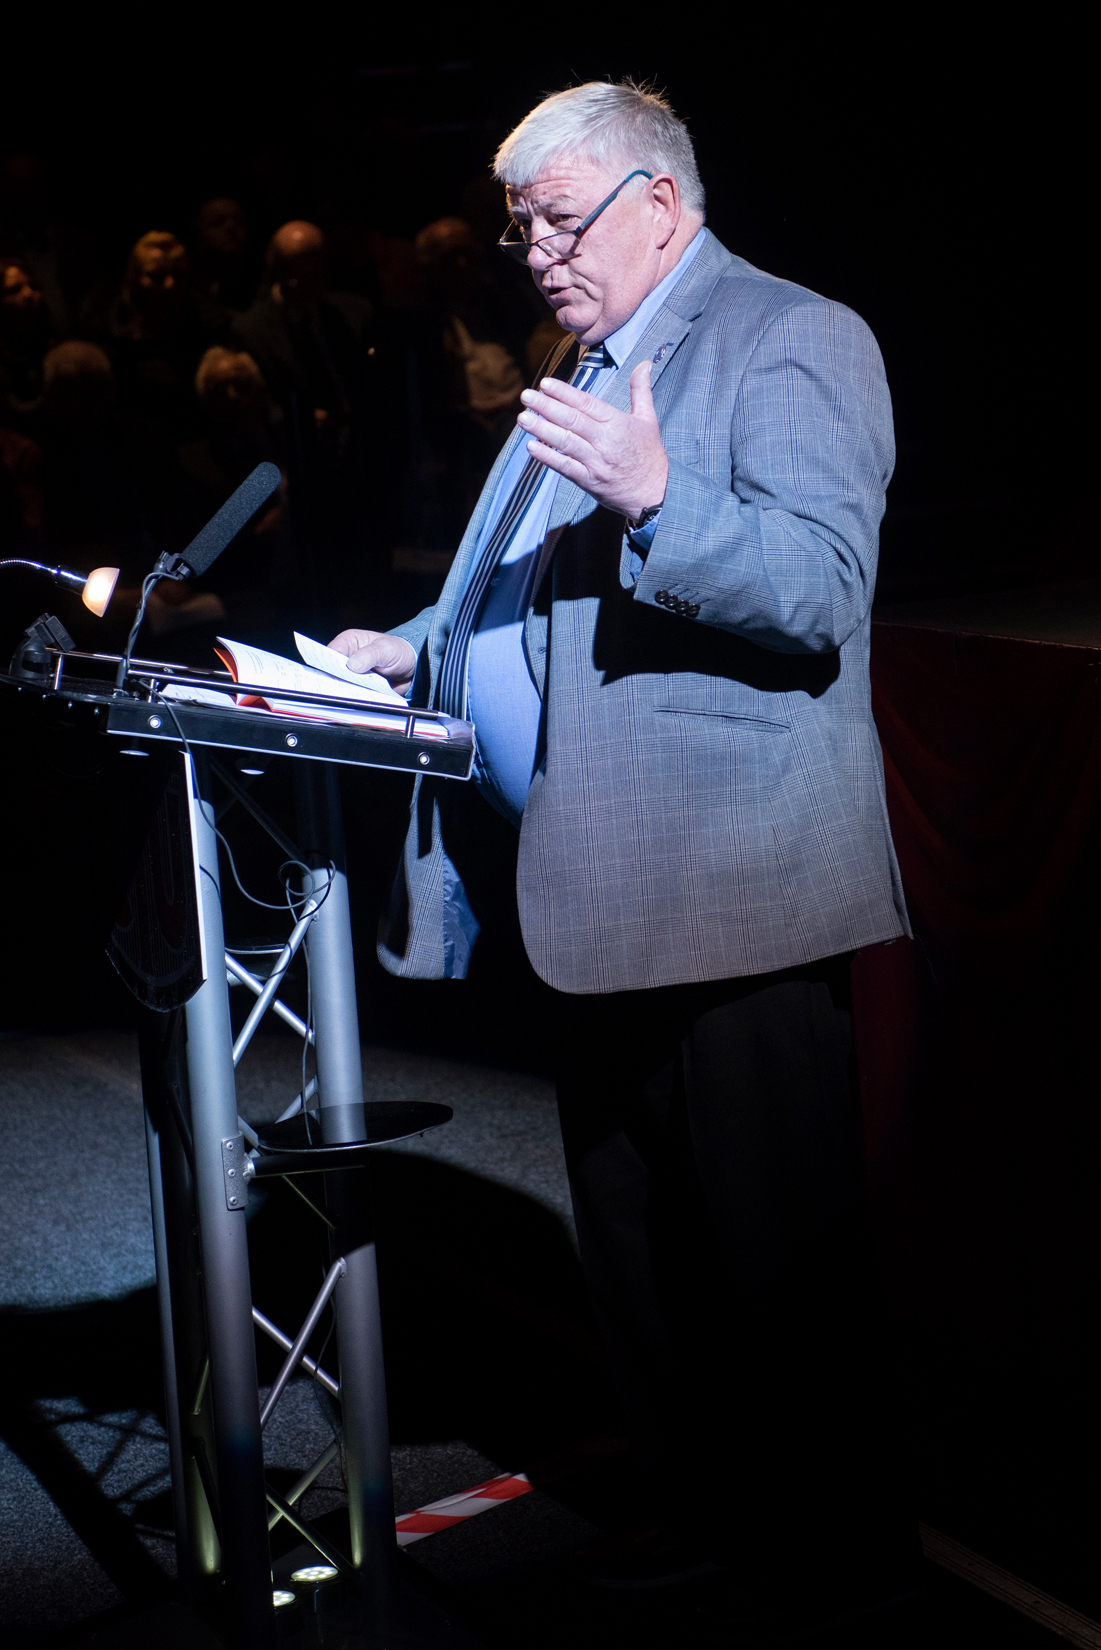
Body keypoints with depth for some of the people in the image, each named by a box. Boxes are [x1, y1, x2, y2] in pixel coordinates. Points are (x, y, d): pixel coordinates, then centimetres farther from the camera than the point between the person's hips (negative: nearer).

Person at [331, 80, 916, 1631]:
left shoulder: (794, 340, -8)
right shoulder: (587, 367, 20)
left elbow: (819, 595, -21)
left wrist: (656, 496, -34)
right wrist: (423, 648, 14)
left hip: (732, 885, -9)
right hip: (595, 892, 9)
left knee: (775, 1248, 2)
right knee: (633, 1239, 18)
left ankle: (837, 1542, 19)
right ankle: (694, 1498, 34)